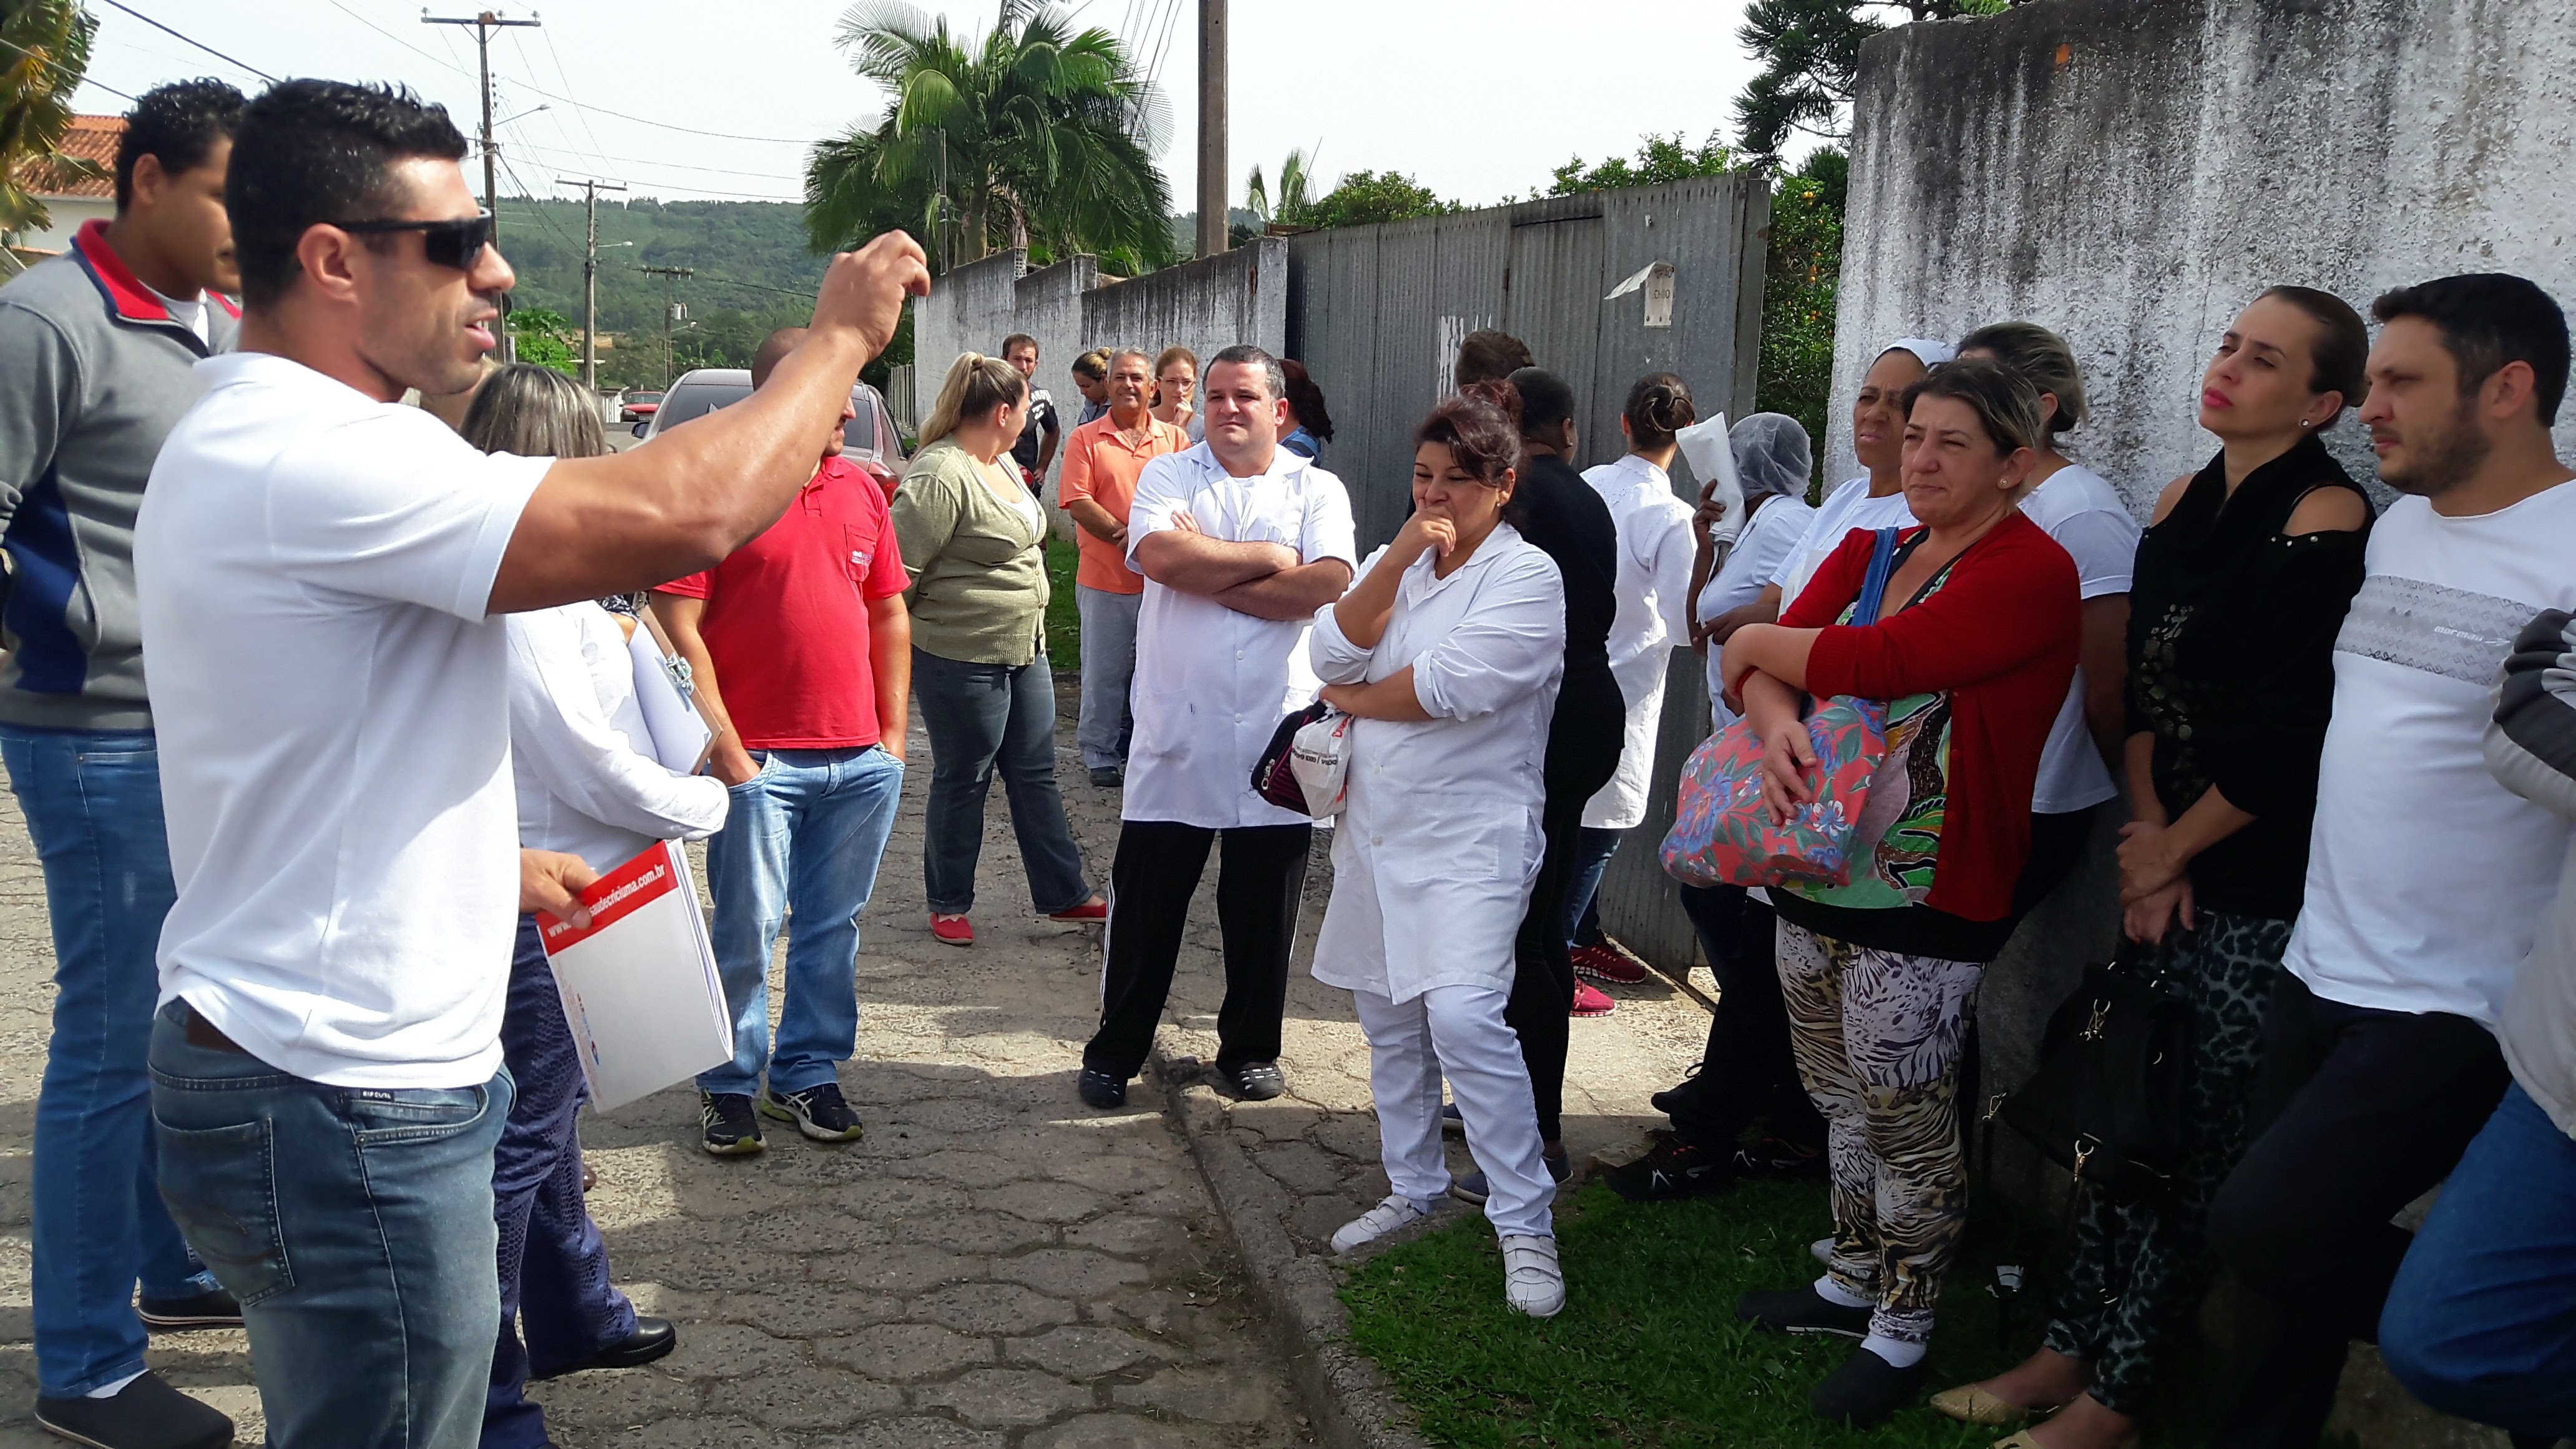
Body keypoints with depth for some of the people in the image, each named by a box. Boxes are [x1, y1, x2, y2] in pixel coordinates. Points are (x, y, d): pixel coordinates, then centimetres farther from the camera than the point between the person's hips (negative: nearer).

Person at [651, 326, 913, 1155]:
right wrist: (725, 747, -13)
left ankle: (809, 1073, 26)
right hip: (760, 759, -5)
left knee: (833, 927, 12)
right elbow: (678, 628, -11)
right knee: (748, 929, 1)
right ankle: (731, 1086, 18)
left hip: (862, 759, 5)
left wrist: (894, 731, 10)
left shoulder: (860, 489, 11)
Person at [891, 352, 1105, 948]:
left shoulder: (999, 464, 10)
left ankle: (1063, 893, 24)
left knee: (1035, 774, 14)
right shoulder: (940, 476, -21)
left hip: (1023, 650, 9)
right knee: (962, 781, 6)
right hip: (961, 659, -9)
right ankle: (949, 904, 22)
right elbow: (899, 572, -20)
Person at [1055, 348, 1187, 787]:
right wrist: (1125, 535, -16)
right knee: (1104, 673, 5)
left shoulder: (1174, 439, 7)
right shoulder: (1086, 439, 1)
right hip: (1105, 580, -2)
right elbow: (1078, 502, -7)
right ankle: (1101, 756, 17)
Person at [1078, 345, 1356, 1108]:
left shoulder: (1317, 489, 5)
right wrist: (1268, 558, -9)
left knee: (1264, 909, 11)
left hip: (1277, 733, 1)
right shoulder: (1168, 474, 5)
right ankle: (1115, 1049, 22)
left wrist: (1209, 577, -13)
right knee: (1145, 902, 7)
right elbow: (1161, 556, -17)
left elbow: (1329, 584, -15)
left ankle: (1250, 1047, 28)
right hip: (1177, 731, 0)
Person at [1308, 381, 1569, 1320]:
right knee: (1389, 1020, 14)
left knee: (1463, 1015, -21)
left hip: (1471, 832, -7)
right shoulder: (1395, 563, 13)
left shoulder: (1528, 579, -8)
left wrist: (1351, 699, -3)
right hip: (1379, 824, 7)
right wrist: (1400, 556, -13)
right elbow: (1334, 653, -3)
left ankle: (1525, 1223, -10)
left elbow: (1450, 688, -19)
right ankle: (1414, 1189, 31)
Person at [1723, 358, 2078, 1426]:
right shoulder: (1870, 551, 11)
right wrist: (1774, 718, -22)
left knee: (1907, 1122, 3)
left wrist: (1758, 645, -7)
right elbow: (1766, 658, 1)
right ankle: (1852, 1282, 36)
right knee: (1838, 1099, 18)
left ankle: (1901, 1334, 20)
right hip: (1815, 875, 7)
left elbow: (1875, 662, -24)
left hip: (1920, 898, -7)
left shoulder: (2029, 571, -13)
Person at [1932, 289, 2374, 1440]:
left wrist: (2172, 851, -6)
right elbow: (2138, 685, 6)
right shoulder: (2185, 501, 8)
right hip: (2168, 871, 6)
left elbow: (2287, 738, -16)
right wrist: (2146, 837, -4)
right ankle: (2071, 1348, 26)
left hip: (2261, 887, -6)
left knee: (2199, 1141, 4)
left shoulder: (2327, 517, -14)